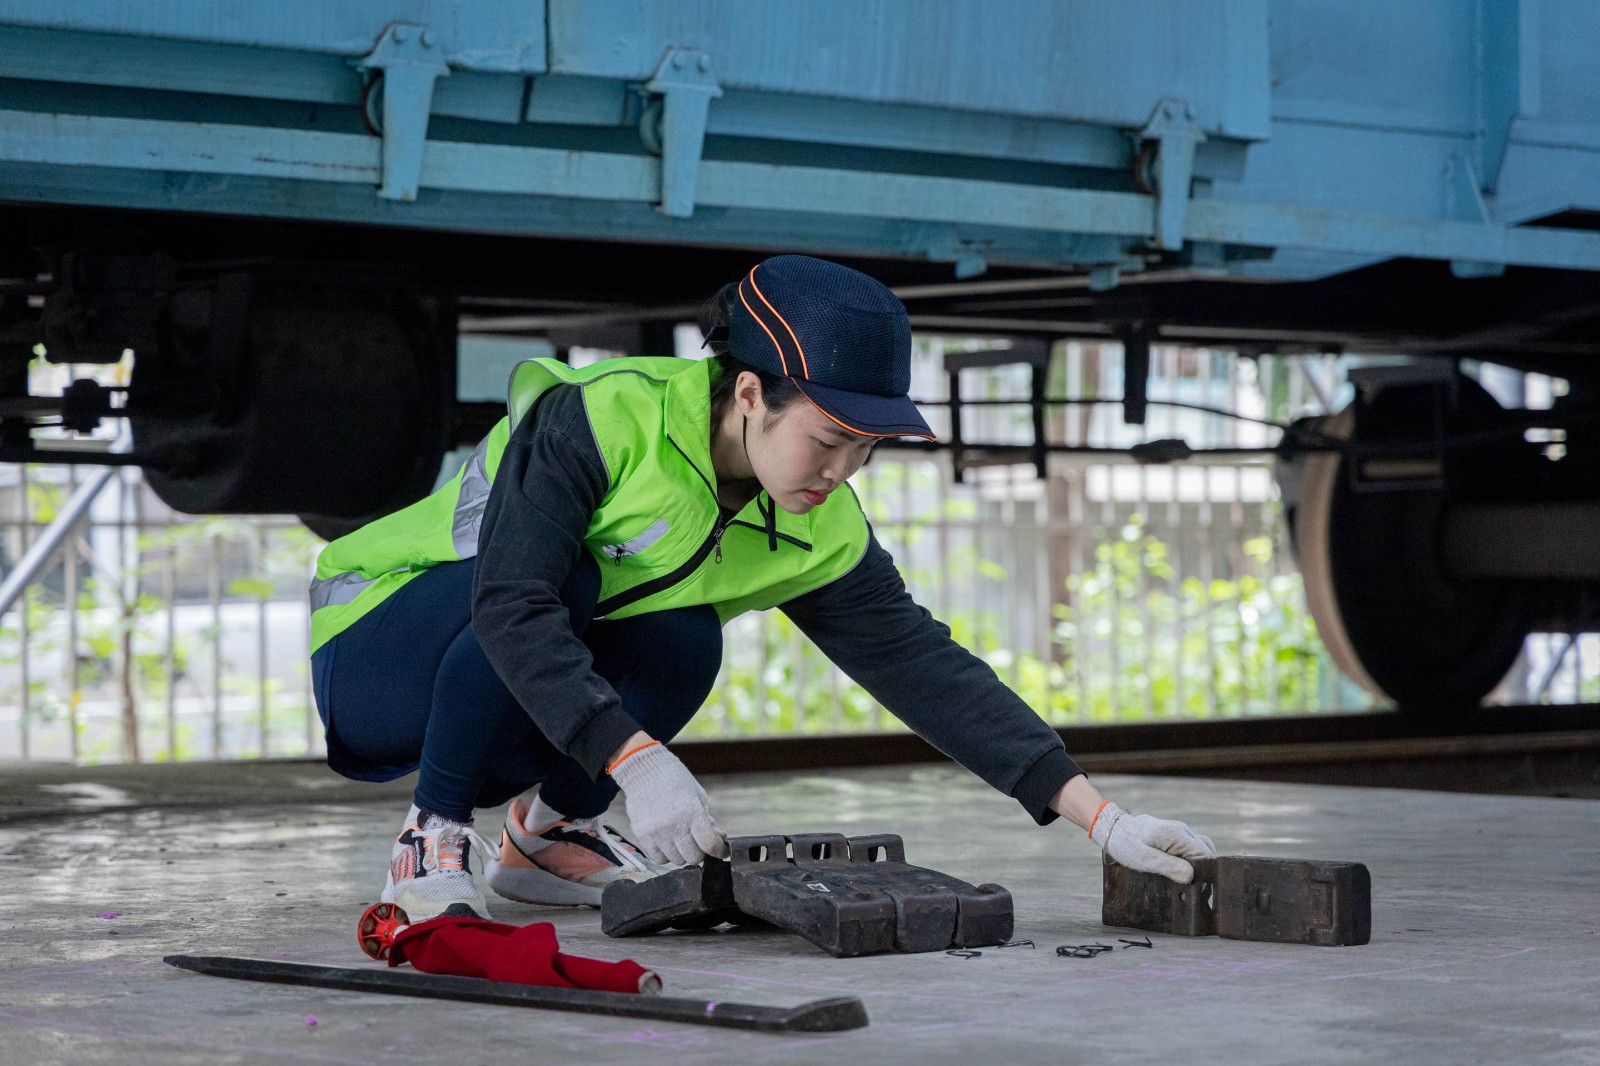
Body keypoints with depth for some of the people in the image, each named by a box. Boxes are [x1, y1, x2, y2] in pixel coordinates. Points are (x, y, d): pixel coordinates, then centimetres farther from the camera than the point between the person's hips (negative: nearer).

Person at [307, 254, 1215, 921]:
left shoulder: (821, 534, -9)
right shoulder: (604, 415, -28)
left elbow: (925, 666, -10)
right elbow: (510, 603, -36)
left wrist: (1099, 816, -18)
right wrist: (637, 760, -44)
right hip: (368, 650, -5)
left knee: (680, 643, -24)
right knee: (562, 582, -35)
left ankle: (547, 832, 1)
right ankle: (429, 847, -18)